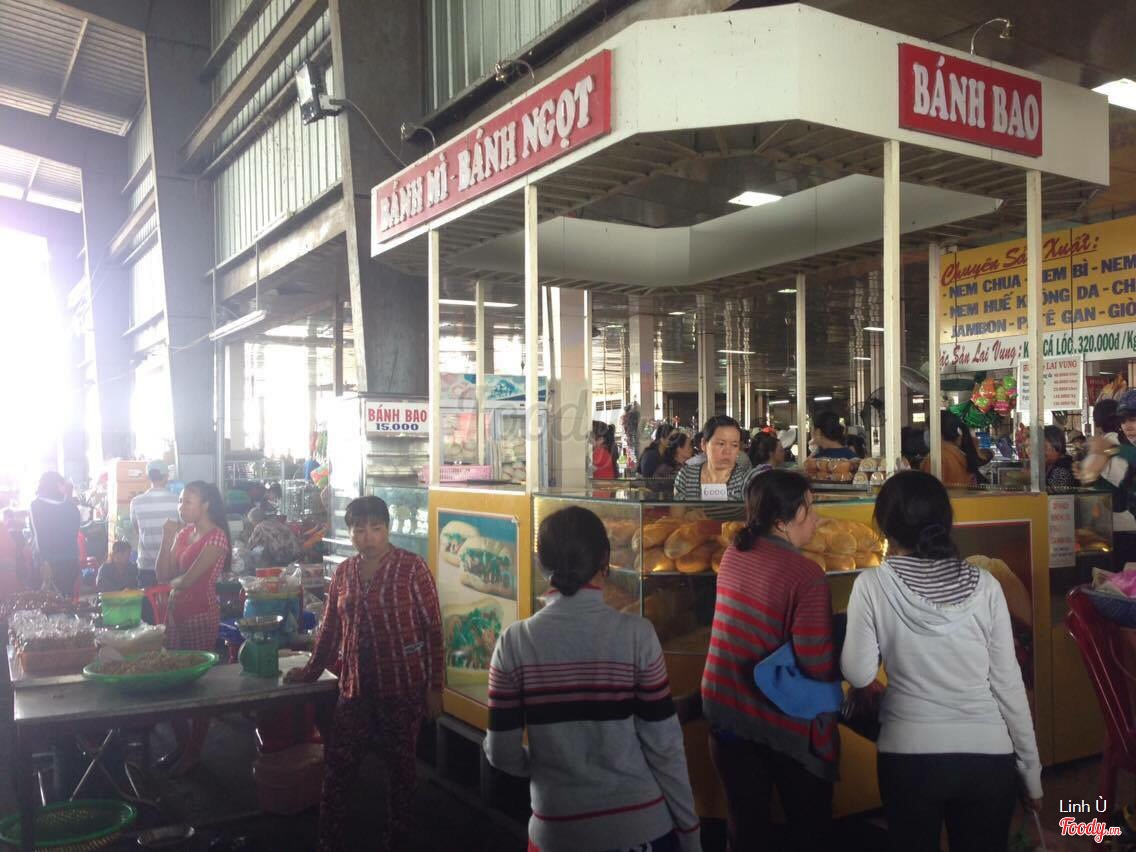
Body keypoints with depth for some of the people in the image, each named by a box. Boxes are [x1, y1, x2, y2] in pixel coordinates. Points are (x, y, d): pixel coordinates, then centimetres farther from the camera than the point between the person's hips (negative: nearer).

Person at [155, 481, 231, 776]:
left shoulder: (216, 536, -13)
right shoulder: (183, 532, 12)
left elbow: (188, 579, -19)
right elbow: (163, 575, 6)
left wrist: (174, 581, 3)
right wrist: (167, 538, -1)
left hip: (201, 614, -8)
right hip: (176, 611, 8)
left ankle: (193, 752, 14)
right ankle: (181, 745, 27)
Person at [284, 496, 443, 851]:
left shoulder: (412, 567, -9)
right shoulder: (343, 573, 5)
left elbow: (433, 628, -9)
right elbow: (330, 629, 16)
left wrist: (434, 686, -10)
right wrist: (311, 671, 20)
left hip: (403, 687, -4)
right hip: (355, 688, 4)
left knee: (399, 765, 11)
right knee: (338, 767, 7)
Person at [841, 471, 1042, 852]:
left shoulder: (872, 585, -8)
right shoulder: (984, 585, -3)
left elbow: (858, 675, -5)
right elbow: (1008, 683, -1)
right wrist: (1031, 772, 8)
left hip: (909, 755, -1)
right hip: (989, 756, 2)